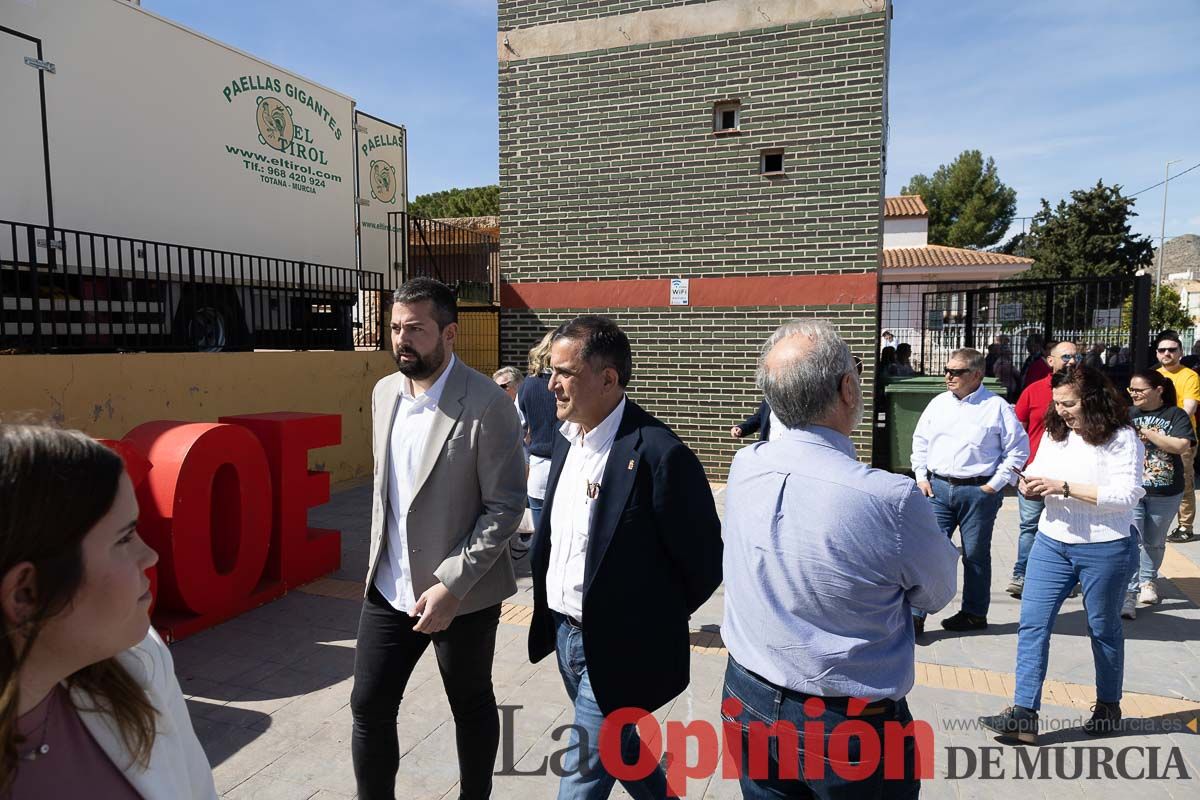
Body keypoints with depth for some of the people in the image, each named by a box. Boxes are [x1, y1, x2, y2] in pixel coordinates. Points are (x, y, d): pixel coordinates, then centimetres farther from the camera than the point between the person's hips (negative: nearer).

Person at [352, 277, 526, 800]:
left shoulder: (487, 405, -19)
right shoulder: (384, 392, 3)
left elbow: (506, 507, -18)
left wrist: (452, 585, -21)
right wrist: (378, 559, 14)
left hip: (463, 594, -5)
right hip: (389, 587, 5)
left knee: (471, 707, 16)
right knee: (369, 707, 13)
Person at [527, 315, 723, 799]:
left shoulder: (660, 454, -24)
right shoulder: (567, 438, 2)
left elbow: (703, 564, -16)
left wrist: (647, 625, -6)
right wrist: (548, 601, 9)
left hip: (617, 648, -8)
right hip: (564, 633, 8)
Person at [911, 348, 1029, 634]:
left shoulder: (996, 407, -4)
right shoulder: (938, 403, 9)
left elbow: (1018, 449, -2)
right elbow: (920, 441, 16)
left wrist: (995, 484, -6)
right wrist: (921, 477, 7)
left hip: (979, 491, -3)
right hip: (937, 488, 4)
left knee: (975, 555, 9)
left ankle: (974, 614, 26)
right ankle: (916, 614, 6)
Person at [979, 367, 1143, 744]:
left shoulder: (1121, 438, -12)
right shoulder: (1054, 433, 3)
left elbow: (1127, 495, -20)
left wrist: (1064, 487, -25)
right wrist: (1031, 485, -10)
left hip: (1105, 549, -5)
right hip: (1052, 543, 5)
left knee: (1103, 628, 15)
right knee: (1032, 623, -2)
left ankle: (1108, 705, 37)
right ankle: (1024, 714, 1)